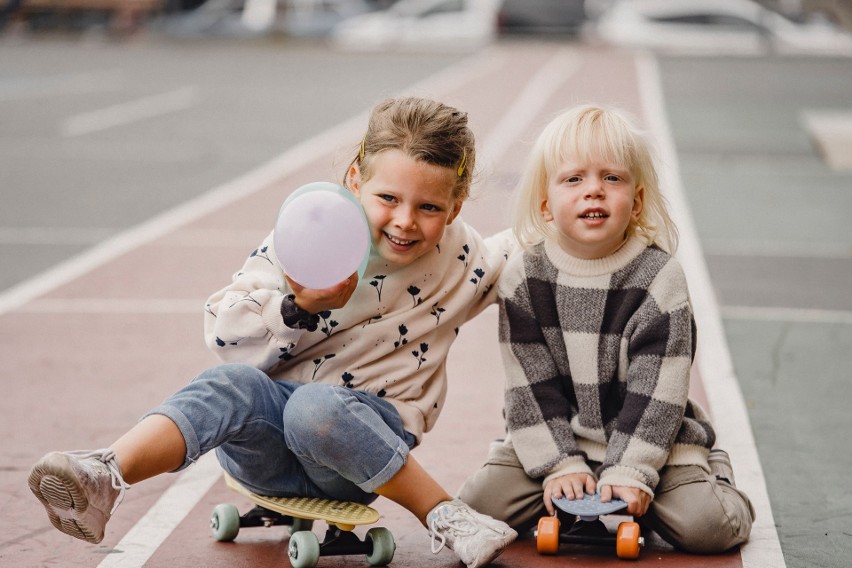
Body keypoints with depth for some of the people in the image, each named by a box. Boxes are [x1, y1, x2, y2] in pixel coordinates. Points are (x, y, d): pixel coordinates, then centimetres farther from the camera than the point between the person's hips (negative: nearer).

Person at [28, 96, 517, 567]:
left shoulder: (461, 258, -1)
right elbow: (227, 334, -10)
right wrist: (300, 307, -24)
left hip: (368, 436, -1)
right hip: (269, 444, 1)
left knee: (315, 408, -36)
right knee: (233, 386, -33)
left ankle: (444, 516, -25)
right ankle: (106, 477, -48)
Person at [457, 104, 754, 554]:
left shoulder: (658, 279, -11)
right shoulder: (522, 279, -6)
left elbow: (655, 391, -14)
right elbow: (531, 387, -6)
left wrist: (629, 472, -22)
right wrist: (560, 465, -15)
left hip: (647, 437, -2)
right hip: (556, 437, 2)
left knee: (705, 524, -21)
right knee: (481, 501, -16)